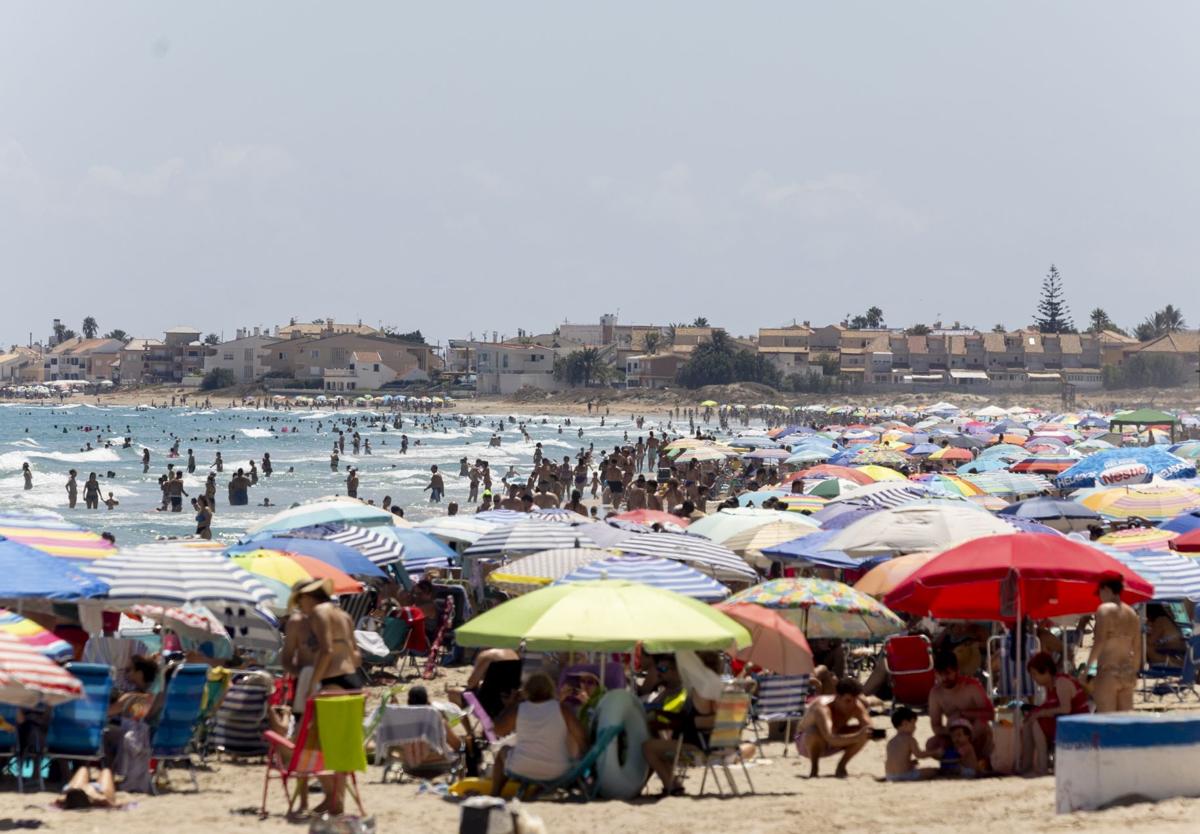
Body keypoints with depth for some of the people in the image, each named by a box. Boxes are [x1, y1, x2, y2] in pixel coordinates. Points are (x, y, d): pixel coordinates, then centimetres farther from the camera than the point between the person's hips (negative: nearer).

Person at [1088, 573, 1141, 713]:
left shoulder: (1104, 609, -6)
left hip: (1107, 671, -7)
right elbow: (1137, 648, 17)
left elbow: (1099, 642, -15)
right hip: (1127, 672, 7)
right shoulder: (1132, 613, 14)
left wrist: (1089, 671, -16)